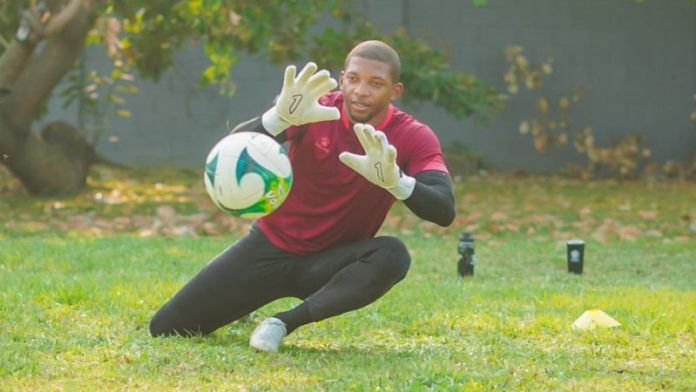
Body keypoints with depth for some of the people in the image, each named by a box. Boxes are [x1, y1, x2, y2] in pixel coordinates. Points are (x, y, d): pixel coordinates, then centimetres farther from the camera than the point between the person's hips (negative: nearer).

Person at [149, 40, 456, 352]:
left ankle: (286, 322, -23)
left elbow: (444, 212, -28)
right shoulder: (315, 111, -14)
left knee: (392, 257, -35)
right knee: (165, 329, -1)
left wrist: (394, 181, -48)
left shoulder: (413, 138, -15)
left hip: (331, 262, -1)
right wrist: (281, 117, -47)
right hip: (270, 246, 1)